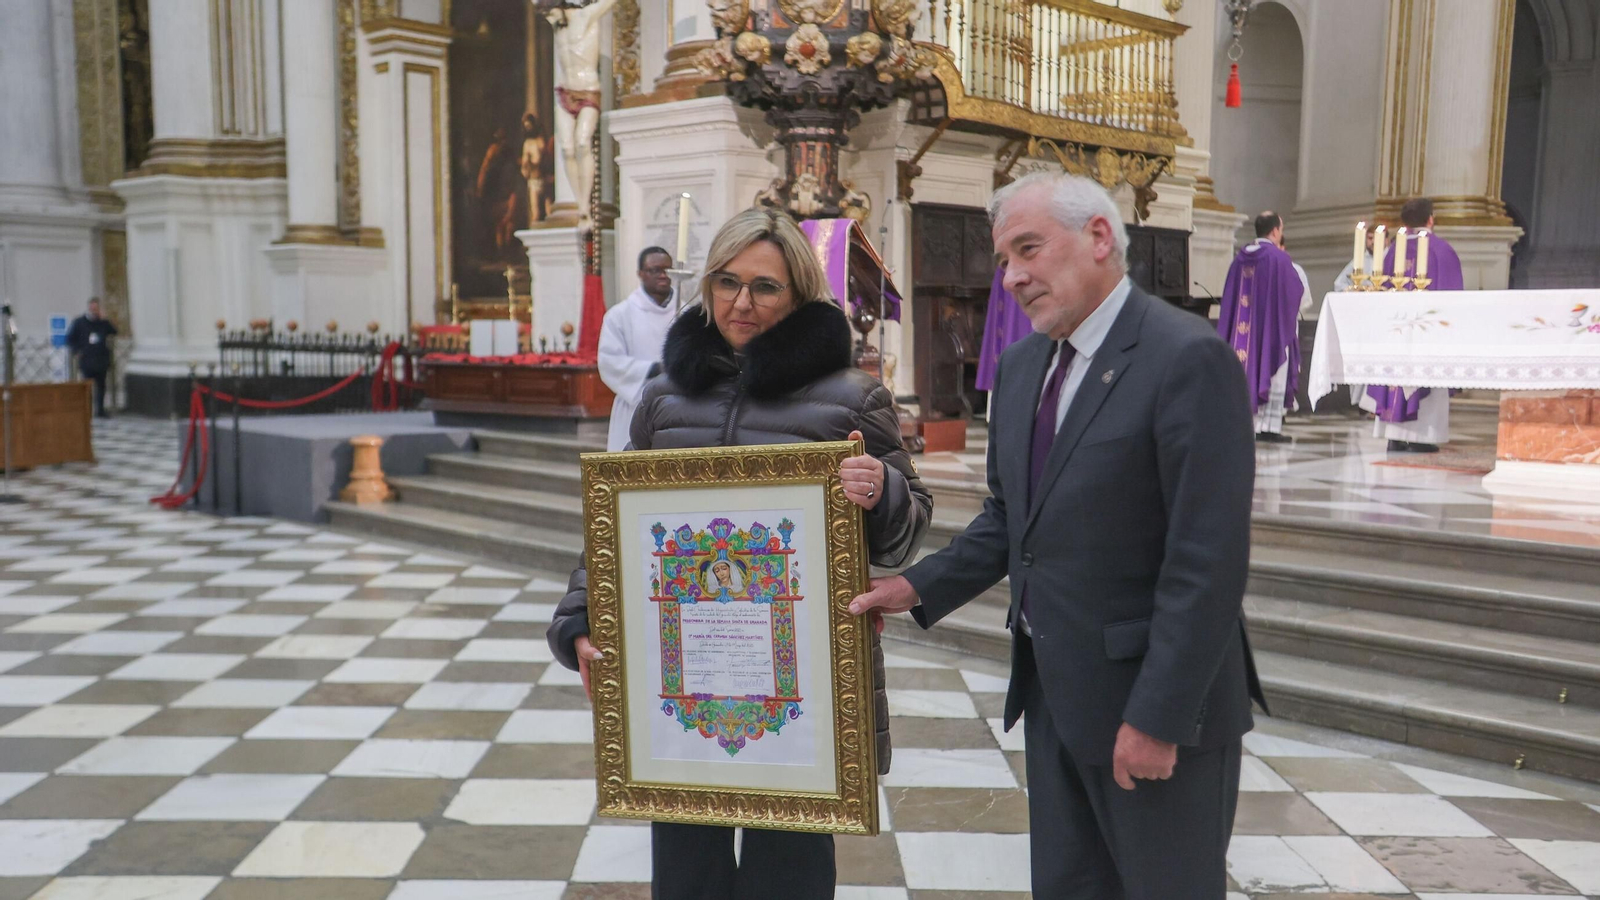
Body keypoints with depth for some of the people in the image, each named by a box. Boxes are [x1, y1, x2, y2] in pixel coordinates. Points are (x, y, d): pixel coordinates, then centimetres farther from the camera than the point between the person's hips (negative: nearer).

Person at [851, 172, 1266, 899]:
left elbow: (1209, 557, -20)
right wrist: (920, 587, 4)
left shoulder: (1188, 359, -17)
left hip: (1154, 702, -7)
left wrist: (1158, 716, -20)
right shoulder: (1021, 366, 7)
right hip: (1053, 692, 7)